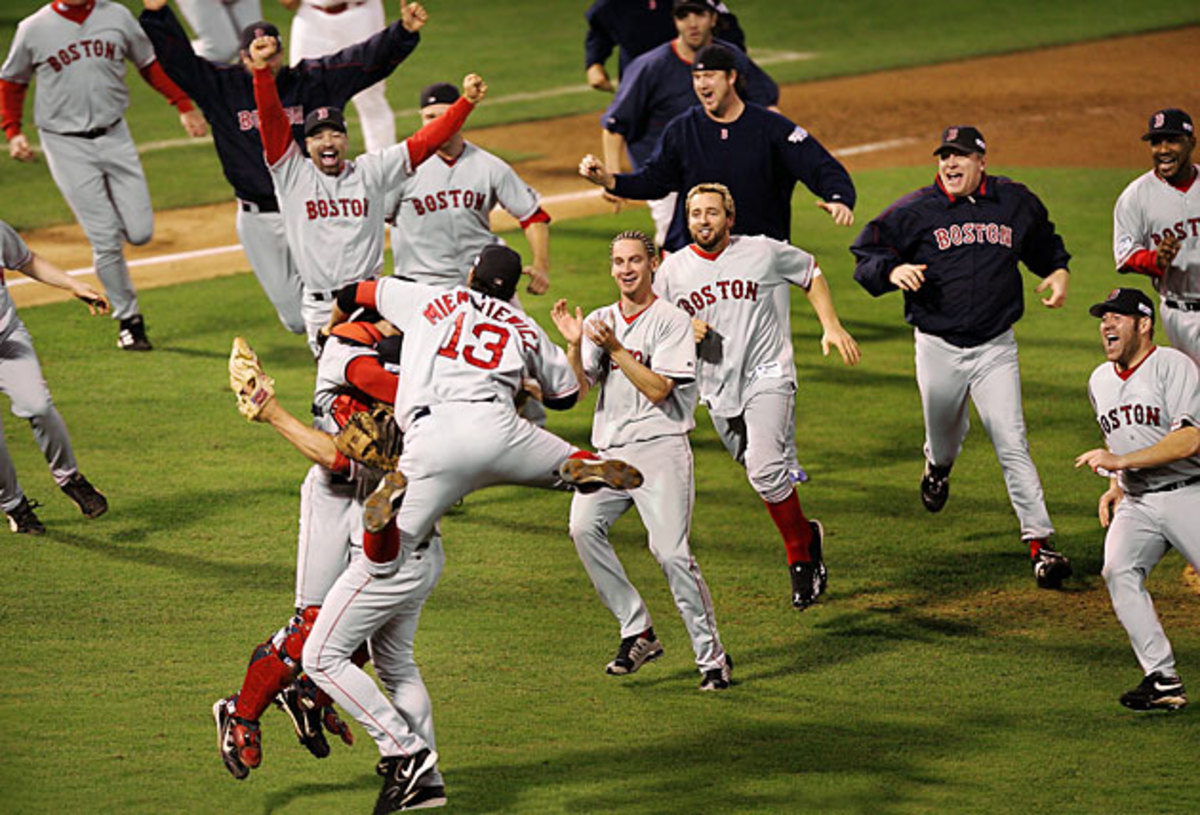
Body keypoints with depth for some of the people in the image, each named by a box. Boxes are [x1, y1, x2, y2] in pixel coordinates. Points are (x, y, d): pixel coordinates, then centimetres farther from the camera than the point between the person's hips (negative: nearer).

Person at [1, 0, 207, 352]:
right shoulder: (34, 29, -6)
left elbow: (151, 64, 12)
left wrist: (184, 105, 6)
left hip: (114, 136, 3)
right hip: (67, 146, -3)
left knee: (140, 232, -4)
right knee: (106, 240, -6)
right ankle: (128, 319, 9)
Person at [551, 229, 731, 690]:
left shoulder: (672, 321, 1)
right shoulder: (600, 322, 16)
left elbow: (658, 390, -10)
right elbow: (579, 388, 7)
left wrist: (617, 349, -16)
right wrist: (574, 345, -9)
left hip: (660, 448, -5)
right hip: (610, 451, 5)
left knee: (670, 551, -15)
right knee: (584, 527, -20)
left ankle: (712, 655, -3)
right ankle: (637, 633, -11)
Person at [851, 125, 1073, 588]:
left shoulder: (1016, 203, 3)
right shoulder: (915, 211, -5)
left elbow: (1043, 243, 22)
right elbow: (866, 255, 0)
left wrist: (1059, 272, 3)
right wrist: (892, 271, -20)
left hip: (996, 348, 0)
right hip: (938, 349, 0)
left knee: (1012, 445, -10)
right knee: (945, 437, 17)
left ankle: (1039, 544, -11)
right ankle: (938, 468, 56)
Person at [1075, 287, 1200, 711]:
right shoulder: (1100, 381, 15)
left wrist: (1121, 461, -23)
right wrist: (1115, 487, 14)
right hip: (1135, 505, 5)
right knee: (1119, 571, -20)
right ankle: (1163, 681, -22)